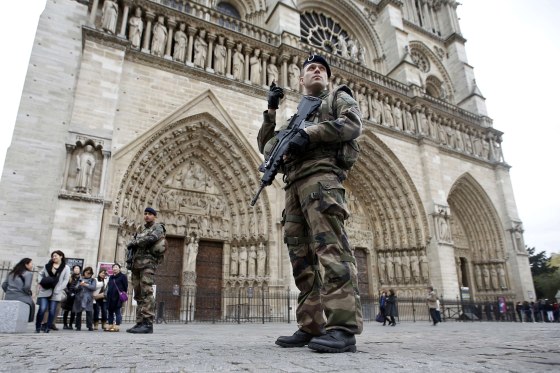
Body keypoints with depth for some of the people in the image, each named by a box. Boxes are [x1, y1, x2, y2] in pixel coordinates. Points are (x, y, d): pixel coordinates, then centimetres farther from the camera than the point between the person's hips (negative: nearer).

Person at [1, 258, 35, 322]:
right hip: (21, 299, -7)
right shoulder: (29, 273, -3)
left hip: (8, 298, 7)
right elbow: (26, 286, -15)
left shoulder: (12, 273, 20)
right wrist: (29, 293, 4)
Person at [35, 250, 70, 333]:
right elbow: (40, 274, 19)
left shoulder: (66, 268, 3)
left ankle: (47, 327, 15)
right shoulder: (47, 265, 12)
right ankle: (37, 327, 9)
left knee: (52, 311, 2)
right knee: (42, 309, -7)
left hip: (56, 294, -1)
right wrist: (40, 283, 1)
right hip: (44, 291, 1)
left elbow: (65, 280, -1)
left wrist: (58, 289, -11)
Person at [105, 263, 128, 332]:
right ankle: (109, 325, 15)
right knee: (110, 311, 9)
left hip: (117, 297, -7)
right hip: (110, 298, 7)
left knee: (117, 312, -5)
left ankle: (116, 326, -4)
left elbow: (125, 287, -3)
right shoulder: (111, 277, 21)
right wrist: (107, 295, 19)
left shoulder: (123, 276, 0)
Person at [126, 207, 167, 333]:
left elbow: (151, 238, -14)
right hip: (137, 263, 8)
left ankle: (148, 323, -20)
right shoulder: (143, 230, 28)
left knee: (146, 293, -16)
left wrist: (134, 242, -5)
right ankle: (140, 323, 6)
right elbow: (138, 245, 23)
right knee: (138, 295, 4)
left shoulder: (158, 227, 6)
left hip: (148, 262, -8)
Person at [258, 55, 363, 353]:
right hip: (293, 185, 6)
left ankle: (343, 328, -22)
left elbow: (353, 124, -3)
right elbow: (266, 146, 26)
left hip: (321, 175, -6)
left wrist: (309, 134, -11)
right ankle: (311, 327, 4)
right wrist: (272, 110, 16)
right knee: (302, 257, 1)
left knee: (330, 247, -20)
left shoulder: (338, 98, 20)